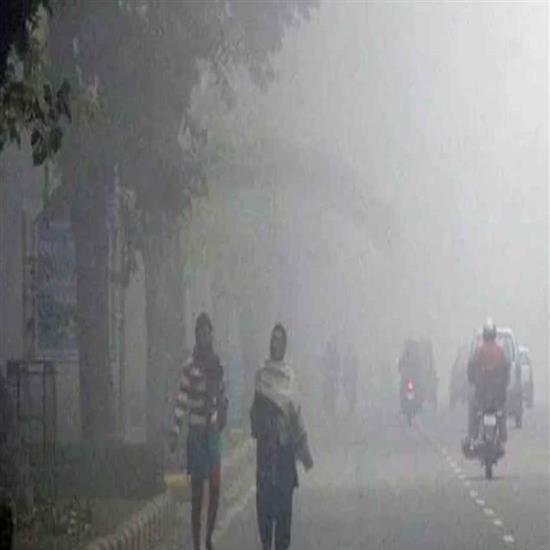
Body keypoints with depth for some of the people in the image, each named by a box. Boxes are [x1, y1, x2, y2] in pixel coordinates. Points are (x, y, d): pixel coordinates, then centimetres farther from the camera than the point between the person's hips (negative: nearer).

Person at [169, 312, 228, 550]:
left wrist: (222, 418, 15)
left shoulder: (217, 366, 9)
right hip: (197, 434, -6)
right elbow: (181, 403, -14)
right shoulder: (190, 368, -10)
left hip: (213, 432, 6)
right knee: (197, 492, -2)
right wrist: (175, 433, -19)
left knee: (215, 489, 6)